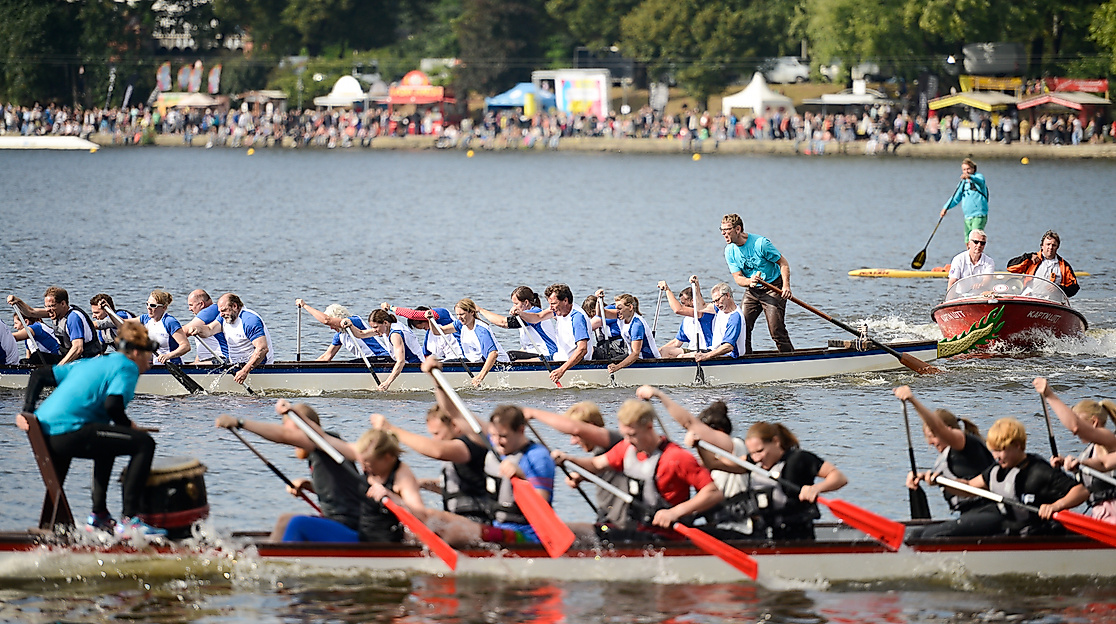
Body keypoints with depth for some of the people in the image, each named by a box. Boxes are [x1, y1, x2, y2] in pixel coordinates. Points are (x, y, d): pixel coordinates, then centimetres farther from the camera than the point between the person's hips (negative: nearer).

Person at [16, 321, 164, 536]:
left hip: (43, 435, 9)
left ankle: (98, 515, 36)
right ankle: (129, 520, -13)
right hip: (68, 431, -9)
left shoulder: (89, 363, 28)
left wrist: (27, 411, 16)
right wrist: (129, 427, 4)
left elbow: (40, 375, 24)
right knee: (144, 443, -9)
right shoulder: (127, 366, 3)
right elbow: (113, 405, -15)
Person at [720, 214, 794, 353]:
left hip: (773, 288, -5)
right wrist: (749, 282, -28)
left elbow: (783, 263, -12)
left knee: (776, 330, -13)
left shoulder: (760, 243, -19)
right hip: (752, 291, 5)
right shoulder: (730, 251, -4)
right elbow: (738, 278, -4)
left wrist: (786, 286, -24)